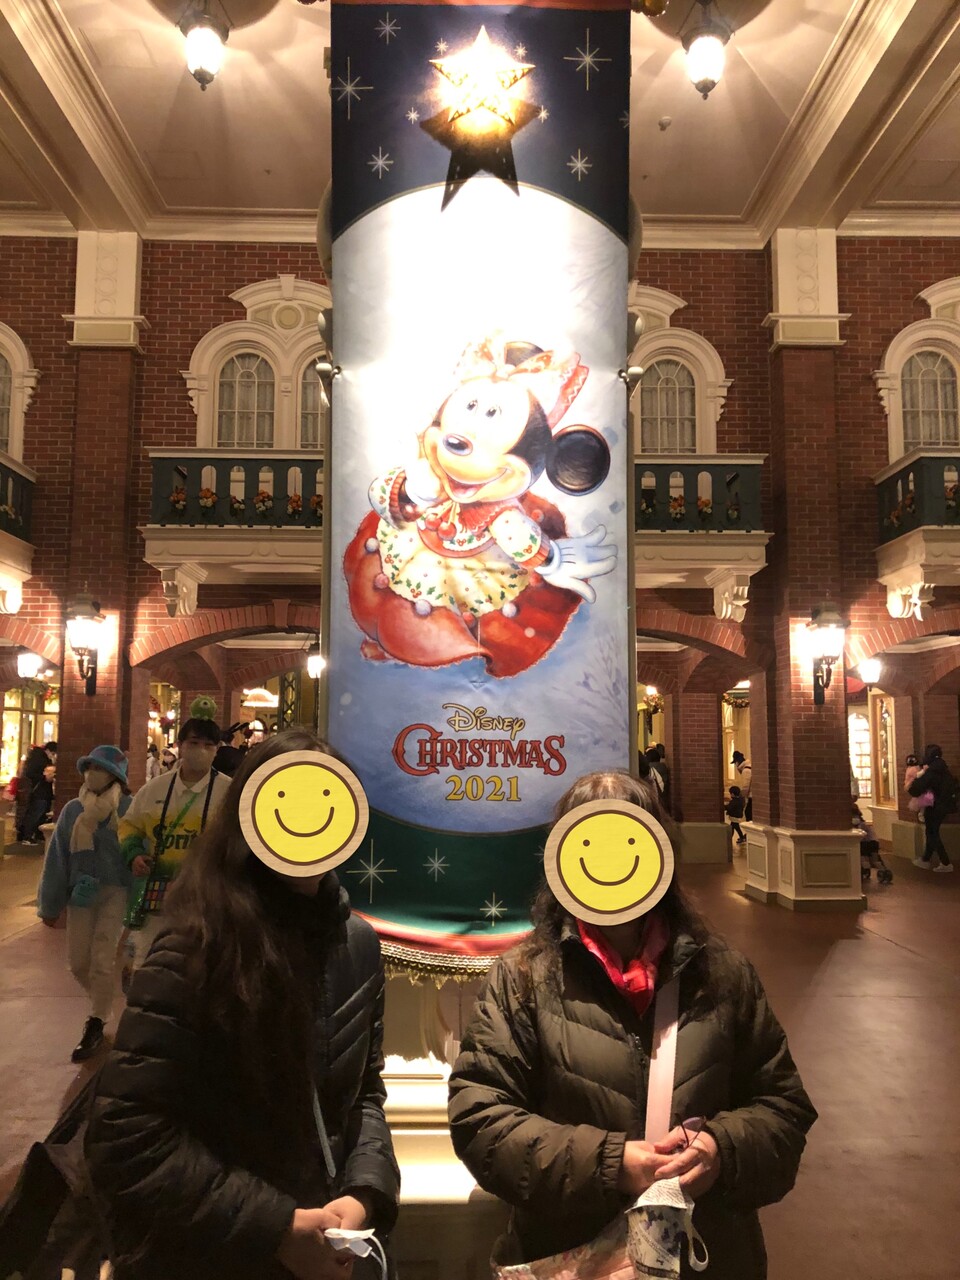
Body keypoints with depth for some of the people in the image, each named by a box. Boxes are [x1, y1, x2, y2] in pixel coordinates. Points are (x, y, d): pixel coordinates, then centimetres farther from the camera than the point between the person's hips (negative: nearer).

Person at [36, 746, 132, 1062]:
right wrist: (49, 904, 8)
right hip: (81, 893, 4)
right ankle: (103, 1006, 37)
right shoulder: (72, 809, 2)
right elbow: (57, 858, 6)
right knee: (78, 962, 9)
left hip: (116, 892, -4)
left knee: (102, 960, -4)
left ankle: (95, 1027, 12)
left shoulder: (129, 808, -9)